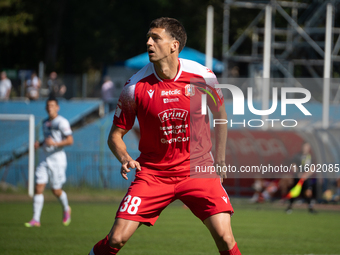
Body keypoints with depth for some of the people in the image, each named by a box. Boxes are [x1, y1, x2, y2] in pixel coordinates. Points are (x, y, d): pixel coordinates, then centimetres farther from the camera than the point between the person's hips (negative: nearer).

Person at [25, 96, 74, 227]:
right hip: (45, 159, 6)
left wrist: (55, 143, -24)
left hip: (57, 159, -6)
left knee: (56, 190, 1)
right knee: (38, 188, -6)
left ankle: (66, 209, 32)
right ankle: (36, 219, -5)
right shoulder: (45, 123, 14)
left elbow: (70, 140, -13)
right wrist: (39, 144, 7)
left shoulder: (62, 122, -9)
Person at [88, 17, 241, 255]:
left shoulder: (202, 75, -8)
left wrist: (220, 160, 9)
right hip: (152, 171, 0)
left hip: (198, 170, 0)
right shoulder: (135, 86, -9)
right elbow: (115, 135, 1)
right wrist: (125, 159, -19)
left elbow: (220, 113, 11)